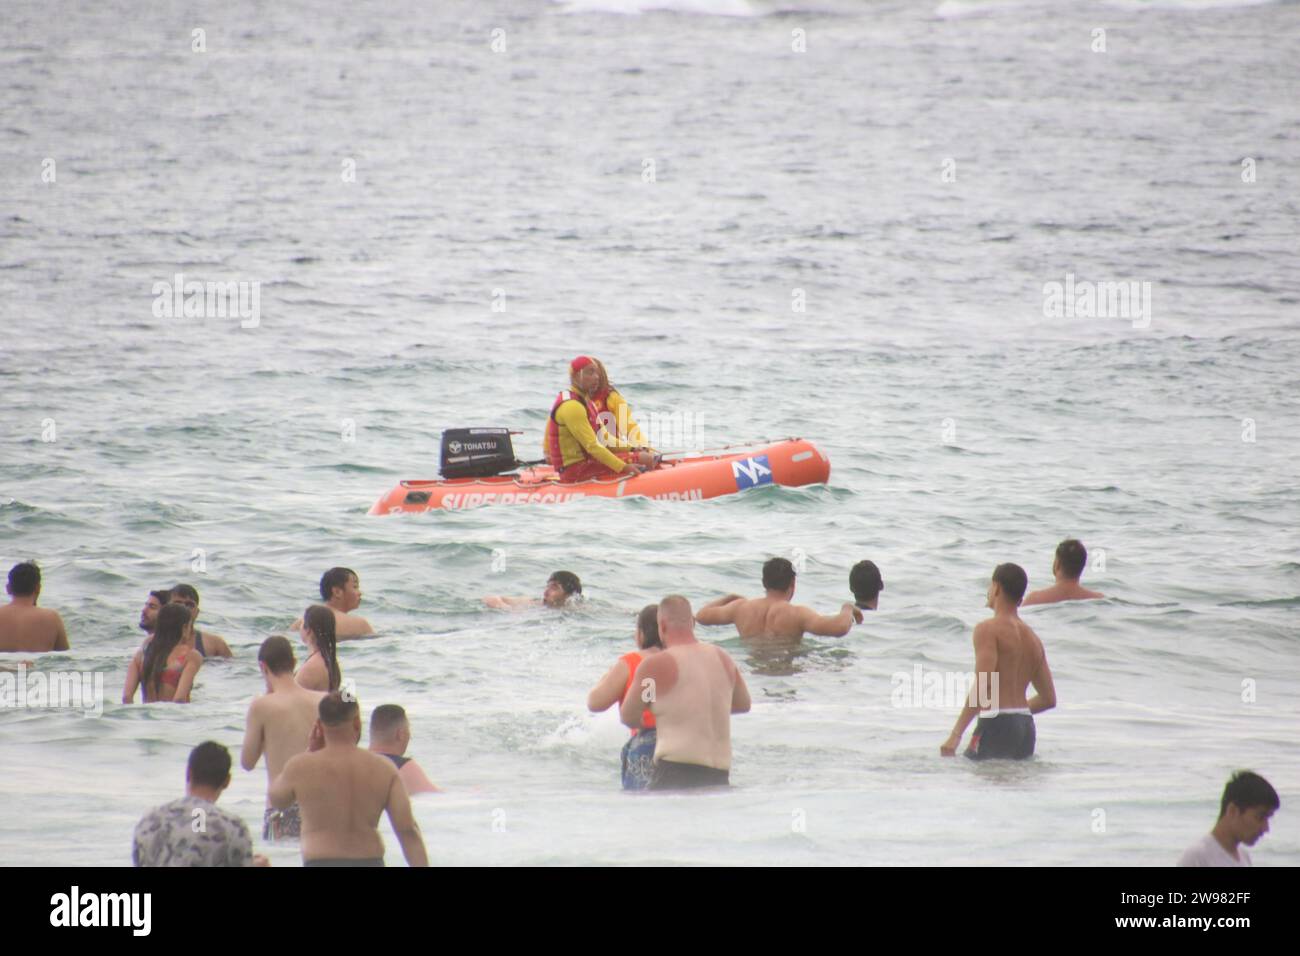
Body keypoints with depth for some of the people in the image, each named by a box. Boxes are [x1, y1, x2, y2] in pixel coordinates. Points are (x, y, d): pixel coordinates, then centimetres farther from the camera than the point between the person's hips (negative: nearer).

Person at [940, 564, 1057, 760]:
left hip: (997, 727, -8)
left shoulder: (988, 629, -6)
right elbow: (1049, 699, 20)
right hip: (1026, 728, 8)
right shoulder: (1032, 638, 18)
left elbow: (983, 686, -19)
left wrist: (955, 735, -20)